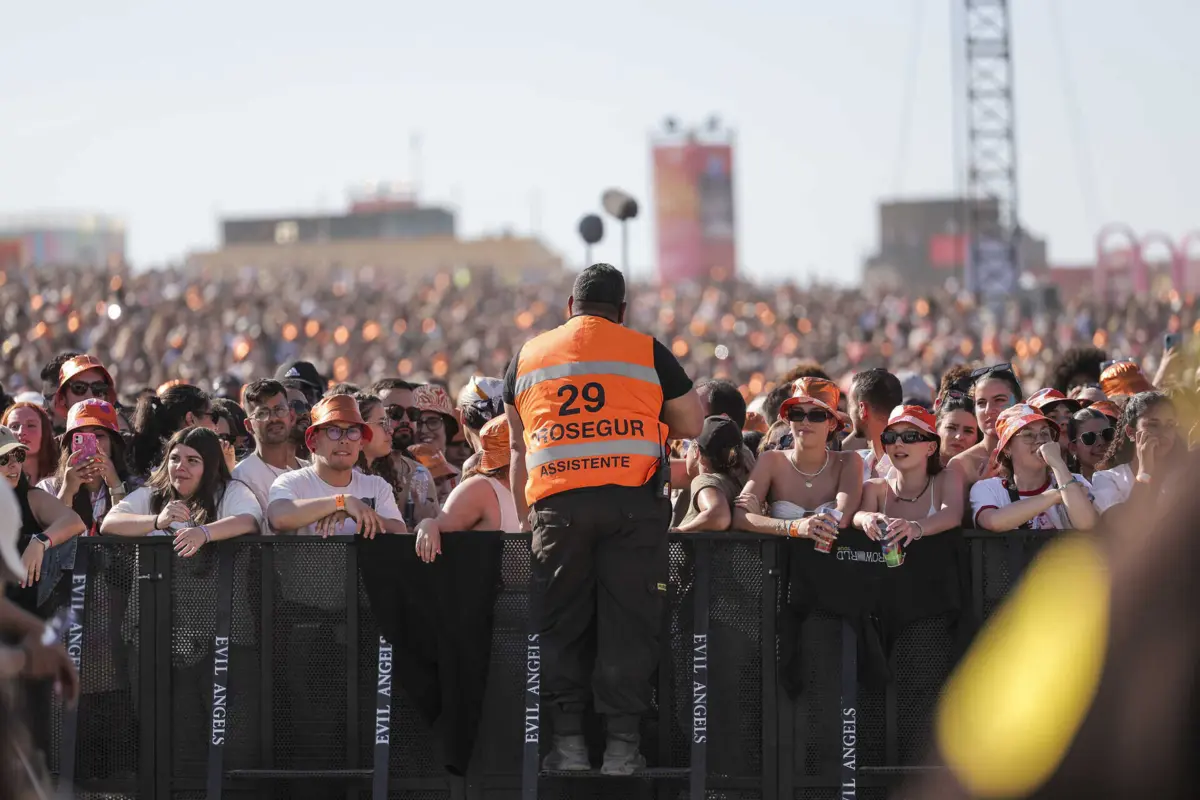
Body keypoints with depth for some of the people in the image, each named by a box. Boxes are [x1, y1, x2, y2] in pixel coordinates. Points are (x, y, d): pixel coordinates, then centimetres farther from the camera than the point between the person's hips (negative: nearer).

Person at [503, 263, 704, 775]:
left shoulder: (528, 356, 18)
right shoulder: (645, 351, 10)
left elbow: (518, 448, 20)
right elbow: (692, 425, 15)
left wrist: (524, 518, 24)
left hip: (556, 502, 2)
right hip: (632, 501, -2)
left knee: (560, 622, 8)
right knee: (628, 619, 0)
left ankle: (568, 740, 4)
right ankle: (621, 743, -2)